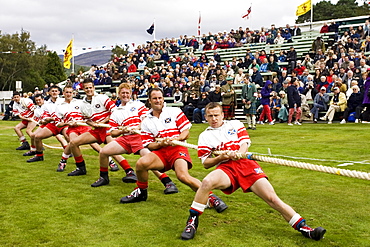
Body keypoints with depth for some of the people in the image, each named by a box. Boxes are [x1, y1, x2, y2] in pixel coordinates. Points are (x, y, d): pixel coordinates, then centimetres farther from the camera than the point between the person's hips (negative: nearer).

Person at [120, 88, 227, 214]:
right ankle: (141, 192, 4)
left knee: (183, 176, -30)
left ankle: (211, 197, -10)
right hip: (160, 152, 3)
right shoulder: (146, 122, 13)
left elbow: (186, 132, 2)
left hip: (178, 149, -3)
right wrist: (161, 144, -13)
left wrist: (175, 139, -19)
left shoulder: (174, 112, 6)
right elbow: (148, 145, 8)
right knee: (141, 163, -25)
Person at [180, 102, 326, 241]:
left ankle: (303, 227, -3)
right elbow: (205, 163, 9)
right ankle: (192, 221, -18)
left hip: (246, 163, 1)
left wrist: (238, 153, -15)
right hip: (226, 168, -1)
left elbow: (245, 142, 7)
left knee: (272, 198, -12)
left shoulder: (235, 124, 19)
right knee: (207, 182, -34)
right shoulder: (205, 136, 15)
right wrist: (221, 157, -10)